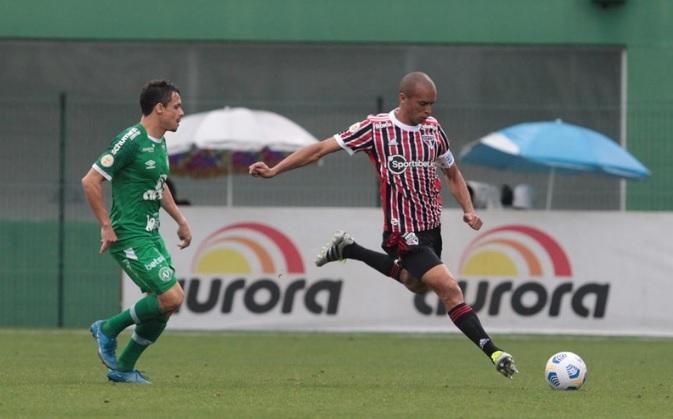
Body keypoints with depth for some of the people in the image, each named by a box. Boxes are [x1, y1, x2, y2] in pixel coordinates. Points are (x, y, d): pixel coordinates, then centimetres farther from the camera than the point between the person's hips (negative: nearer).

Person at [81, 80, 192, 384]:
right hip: (130, 237, -9)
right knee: (172, 297, -16)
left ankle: (124, 368, 18)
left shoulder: (159, 143, 12)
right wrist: (107, 227, -16)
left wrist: (180, 219, 22)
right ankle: (109, 330, 3)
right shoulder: (131, 140, -16)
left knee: (163, 307, 6)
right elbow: (90, 181, -17)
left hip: (151, 234, 9)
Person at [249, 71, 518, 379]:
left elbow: (452, 173, 18)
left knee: (416, 283, 27)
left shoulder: (432, 129, 4)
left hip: (431, 226, 7)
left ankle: (348, 250, 37)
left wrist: (468, 210, 1)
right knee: (450, 289, -18)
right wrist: (274, 171, -11)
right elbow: (321, 149, -7)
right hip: (405, 233, -7)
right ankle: (493, 352, -18)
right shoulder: (376, 128, -12)